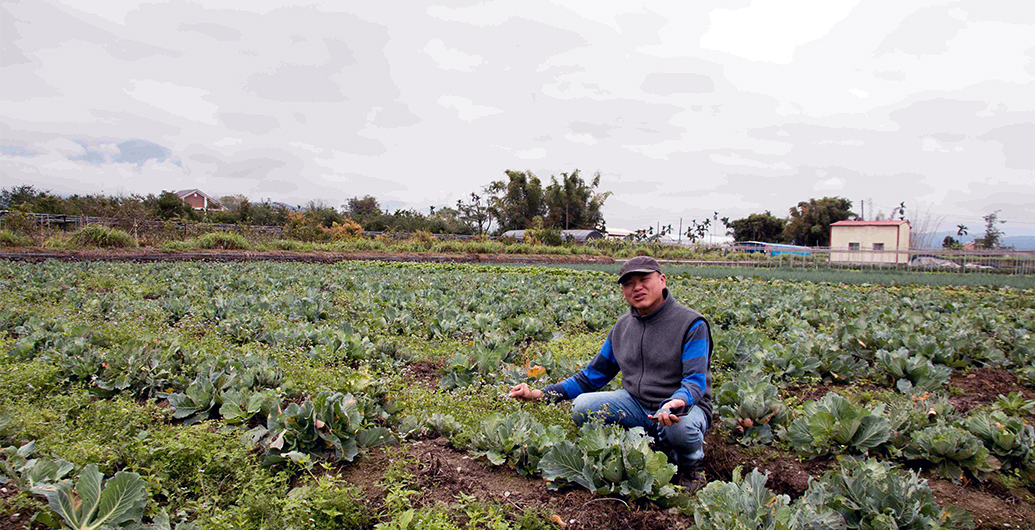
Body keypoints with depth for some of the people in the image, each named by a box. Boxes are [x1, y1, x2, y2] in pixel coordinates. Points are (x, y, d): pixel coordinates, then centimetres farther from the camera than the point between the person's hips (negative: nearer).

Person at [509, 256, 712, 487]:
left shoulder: (691, 324, -10)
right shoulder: (622, 327, 7)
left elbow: (696, 381, -18)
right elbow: (592, 376, 10)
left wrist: (678, 403, -44)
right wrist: (540, 394, -1)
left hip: (684, 406, -5)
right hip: (636, 405, 5)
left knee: (680, 425, -40)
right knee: (581, 406, -18)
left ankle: (689, 465, -2)